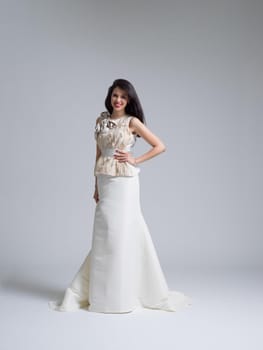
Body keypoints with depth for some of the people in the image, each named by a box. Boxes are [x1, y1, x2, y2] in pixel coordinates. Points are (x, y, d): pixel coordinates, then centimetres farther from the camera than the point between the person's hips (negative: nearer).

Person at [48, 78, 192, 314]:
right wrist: (96, 186, 12)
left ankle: (121, 294, 10)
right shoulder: (101, 120, 12)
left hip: (124, 182, -5)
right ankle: (102, 292, 20)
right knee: (104, 235, 7)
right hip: (105, 182, 5)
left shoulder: (132, 121, -3)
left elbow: (160, 146, -2)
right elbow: (99, 154, 15)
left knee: (122, 232, -2)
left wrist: (135, 160, -7)